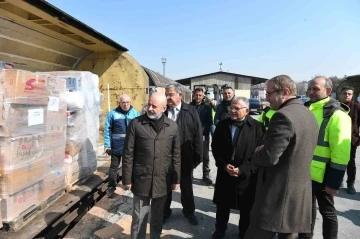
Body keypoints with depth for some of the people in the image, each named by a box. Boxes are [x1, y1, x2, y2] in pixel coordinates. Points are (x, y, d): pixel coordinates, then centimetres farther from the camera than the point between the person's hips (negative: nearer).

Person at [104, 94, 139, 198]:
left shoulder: (135, 113, 0)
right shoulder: (113, 113, -5)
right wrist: (107, 145, -9)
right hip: (116, 146, -1)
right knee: (114, 166, 9)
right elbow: (107, 130, -4)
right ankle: (111, 187, 23)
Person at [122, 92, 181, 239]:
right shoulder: (136, 124, -8)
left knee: (157, 217, 20)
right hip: (141, 180, -2)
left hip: (163, 181, 2)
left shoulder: (172, 127, -2)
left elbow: (176, 155, 3)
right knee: (139, 217, 13)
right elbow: (128, 154, -5)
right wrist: (127, 179, -5)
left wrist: (176, 179, 5)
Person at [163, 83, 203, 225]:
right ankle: (165, 211, 40)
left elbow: (198, 135, -6)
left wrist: (197, 157, -7)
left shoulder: (191, 111, -7)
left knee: (186, 186, 19)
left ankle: (189, 211, 41)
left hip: (185, 157, 0)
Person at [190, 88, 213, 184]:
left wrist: (202, 131, -10)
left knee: (205, 156, 7)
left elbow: (209, 122, 1)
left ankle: (206, 175, 18)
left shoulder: (207, 107, 5)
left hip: (204, 135, 1)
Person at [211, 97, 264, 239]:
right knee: (222, 206, 15)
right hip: (224, 174, 2)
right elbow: (215, 148, 5)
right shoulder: (222, 125, 2)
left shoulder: (256, 127, -8)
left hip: (247, 176, -2)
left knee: (246, 208, 14)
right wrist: (224, 165, -8)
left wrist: (243, 169, -14)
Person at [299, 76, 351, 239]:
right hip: (304, 172, 7)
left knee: (326, 211, 11)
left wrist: (334, 182, -18)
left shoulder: (336, 115, -15)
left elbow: (341, 152, -18)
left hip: (322, 175, -7)